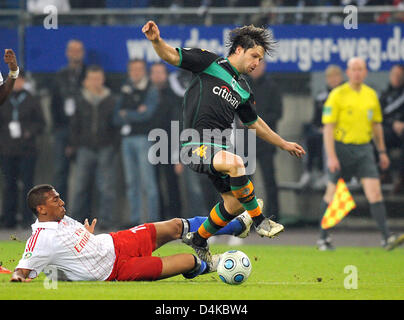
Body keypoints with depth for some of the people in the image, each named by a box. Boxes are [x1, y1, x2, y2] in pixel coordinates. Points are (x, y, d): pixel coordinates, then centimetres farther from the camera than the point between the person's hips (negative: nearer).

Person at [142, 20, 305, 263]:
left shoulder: (243, 90, 20)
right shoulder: (209, 62, 1)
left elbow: (254, 123, 33)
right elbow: (171, 56, -4)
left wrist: (284, 144, 36)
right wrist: (157, 41, -24)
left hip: (220, 148, 8)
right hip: (196, 145, -8)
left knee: (235, 202, 5)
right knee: (235, 163, -33)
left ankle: (199, 240, 28)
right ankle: (259, 221, -21)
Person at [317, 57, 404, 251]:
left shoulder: (371, 95, 8)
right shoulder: (337, 95, -7)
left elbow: (376, 125, 19)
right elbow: (328, 127, -10)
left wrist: (382, 151, 17)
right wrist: (331, 156, -17)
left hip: (364, 149, 4)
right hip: (341, 148, -4)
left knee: (375, 192, -9)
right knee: (332, 194, 5)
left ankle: (386, 237, -12)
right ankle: (323, 238, 18)